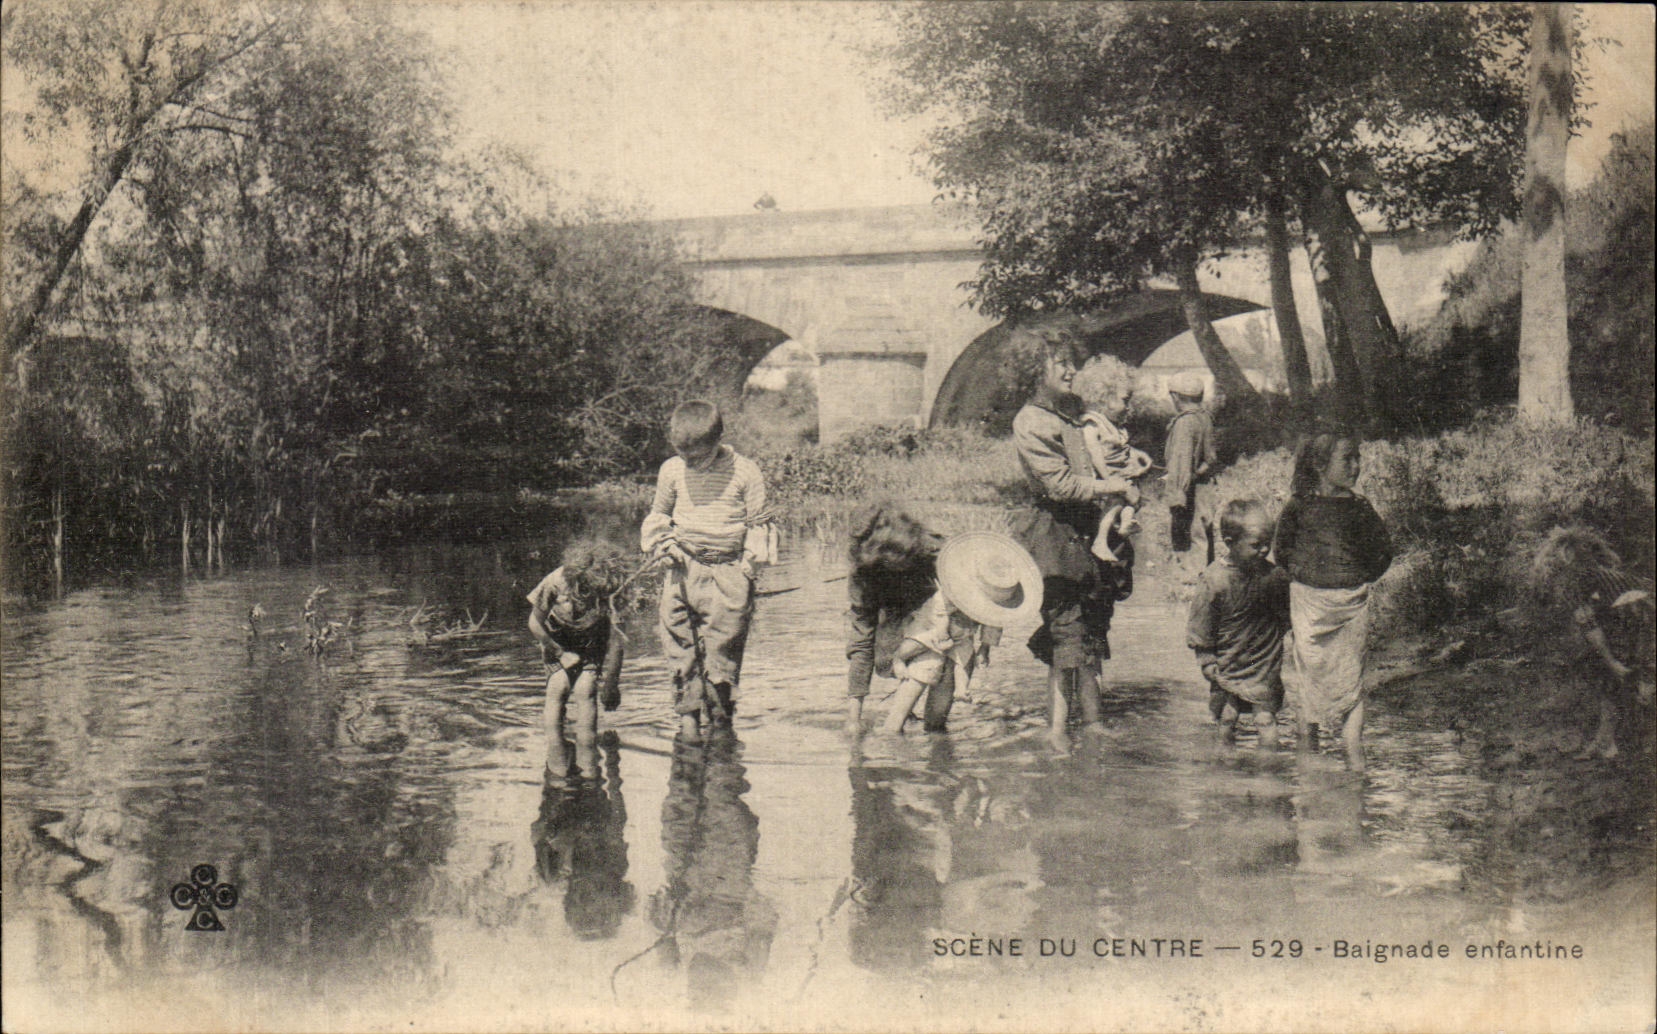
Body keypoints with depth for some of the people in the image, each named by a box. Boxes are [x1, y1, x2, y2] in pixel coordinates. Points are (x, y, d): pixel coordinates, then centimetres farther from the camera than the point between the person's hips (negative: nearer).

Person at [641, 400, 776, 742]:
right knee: (679, 644, -2)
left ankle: (720, 720, 13)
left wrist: (752, 559, -7)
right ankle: (687, 713, 9)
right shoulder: (672, 470, 5)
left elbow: (760, 522, 5)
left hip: (728, 570, -3)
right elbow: (658, 514, 20)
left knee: (722, 646, -2)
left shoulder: (745, 473, -4)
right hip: (682, 568, 3)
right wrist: (660, 543, 2)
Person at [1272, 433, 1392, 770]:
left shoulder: (1360, 508, 2)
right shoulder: (1299, 507, -3)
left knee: (1350, 677, 3)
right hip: (1309, 602, -1)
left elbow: (1383, 552, 11)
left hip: (1353, 604, 1)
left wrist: (1362, 578, 4)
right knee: (1310, 670, 3)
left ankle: (1354, 754, 7)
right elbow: (1282, 551, 5)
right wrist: (1302, 577, 0)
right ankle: (1307, 742, 15)